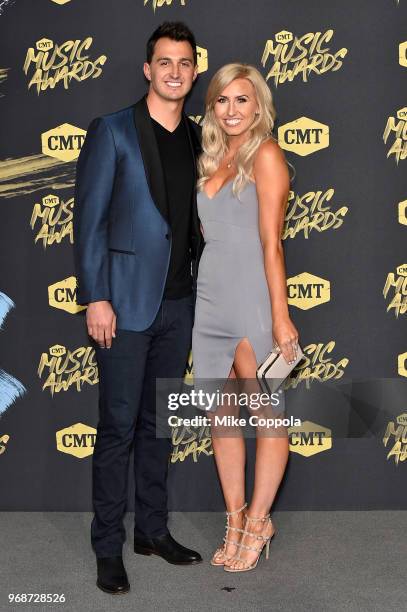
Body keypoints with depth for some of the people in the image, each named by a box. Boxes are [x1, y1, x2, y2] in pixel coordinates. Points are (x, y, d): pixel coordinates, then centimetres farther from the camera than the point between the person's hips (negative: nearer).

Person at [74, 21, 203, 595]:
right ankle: (108, 548, 11)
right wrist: (96, 298, -14)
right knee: (119, 426, -1)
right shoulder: (112, 131, -4)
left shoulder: (197, 139, 11)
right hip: (126, 300, -5)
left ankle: (153, 530, 26)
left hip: (178, 301, 5)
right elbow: (89, 219, -8)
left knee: (158, 423, 14)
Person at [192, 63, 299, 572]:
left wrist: (281, 317, -14)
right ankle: (234, 523, 22)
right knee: (220, 417, 10)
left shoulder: (265, 155, -5)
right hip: (210, 298, 7)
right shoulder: (213, 159, 15)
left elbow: (271, 243, -11)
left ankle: (257, 521, 17)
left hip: (251, 298, -7)